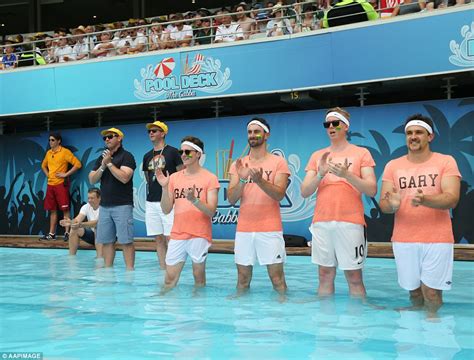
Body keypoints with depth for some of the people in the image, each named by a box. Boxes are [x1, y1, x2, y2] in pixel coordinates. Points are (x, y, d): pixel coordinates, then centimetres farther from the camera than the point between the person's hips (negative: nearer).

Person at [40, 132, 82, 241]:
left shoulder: (65, 152, -7)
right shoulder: (48, 153, 13)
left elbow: (78, 164, -14)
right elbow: (43, 165, 31)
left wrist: (66, 174, -14)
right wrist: (47, 174, 13)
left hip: (61, 184, -7)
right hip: (50, 184, 7)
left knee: (65, 209, -5)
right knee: (52, 210, 10)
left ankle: (67, 233, -2)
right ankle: (51, 234, 15)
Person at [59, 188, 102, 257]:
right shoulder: (86, 207, -3)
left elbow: (97, 222, -39)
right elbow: (78, 219, -19)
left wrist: (81, 225, -53)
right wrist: (70, 222, -42)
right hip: (93, 235, 6)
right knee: (74, 230, -14)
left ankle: (99, 258, -42)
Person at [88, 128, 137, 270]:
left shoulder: (126, 156, -3)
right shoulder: (101, 158, 17)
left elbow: (124, 178, -17)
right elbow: (92, 180, 9)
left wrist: (109, 163, -12)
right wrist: (103, 166, -5)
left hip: (122, 205, -6)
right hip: (104, 205, 6)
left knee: (126, 241, -7)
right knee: (106, 241, 7)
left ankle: (130, 270, -7)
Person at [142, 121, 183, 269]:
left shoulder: (172, 152, -1)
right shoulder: (147, 156, 15)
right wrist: (151, 191, 14)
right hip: (151, 202, 6)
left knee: (169, 238, -8)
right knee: (158, 239, 7)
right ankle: (163, 271, 12)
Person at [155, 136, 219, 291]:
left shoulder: (209, 178, -3)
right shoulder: (174, 178, 9)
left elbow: (211, 212, -10)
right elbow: (166, 210, 5)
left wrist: (194, 200, -26)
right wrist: (164, 187, -8)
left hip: (199, 236, -4)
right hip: (177, 236, 4)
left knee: (199, 277, 3)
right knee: (169, 280, 3)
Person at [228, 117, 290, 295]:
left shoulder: (278, 162, 1)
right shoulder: (238, 164, 11)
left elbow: (279, 195, -11)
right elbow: (231, 199, 3)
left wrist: (259, 180, -26)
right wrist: (242, 180, -15)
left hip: (270, 229, -3)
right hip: (243, 229, 3)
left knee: (277, 279, -2)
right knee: (243, 280, 7)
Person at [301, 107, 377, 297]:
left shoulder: (361, 153, 5)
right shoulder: (317, 156, 13)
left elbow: (372, 190, -4)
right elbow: (305, 192, 7)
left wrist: (347, 175, -19)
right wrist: (320, 174, -10)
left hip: (350, 223, -3)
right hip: (321, 223, 3)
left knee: (354, 277, 0)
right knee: (325, 275, 8)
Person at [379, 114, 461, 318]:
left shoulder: (446, 162, -1)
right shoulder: (393, 166, 5)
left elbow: (452, 199, -13)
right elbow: (383, 204, 1)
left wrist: (424, 200, -33)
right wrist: (392, 204, -24)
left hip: (437, 240, -2)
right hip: (403, 241, 2)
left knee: (431, 293, -4)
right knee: (414, 291, 9)